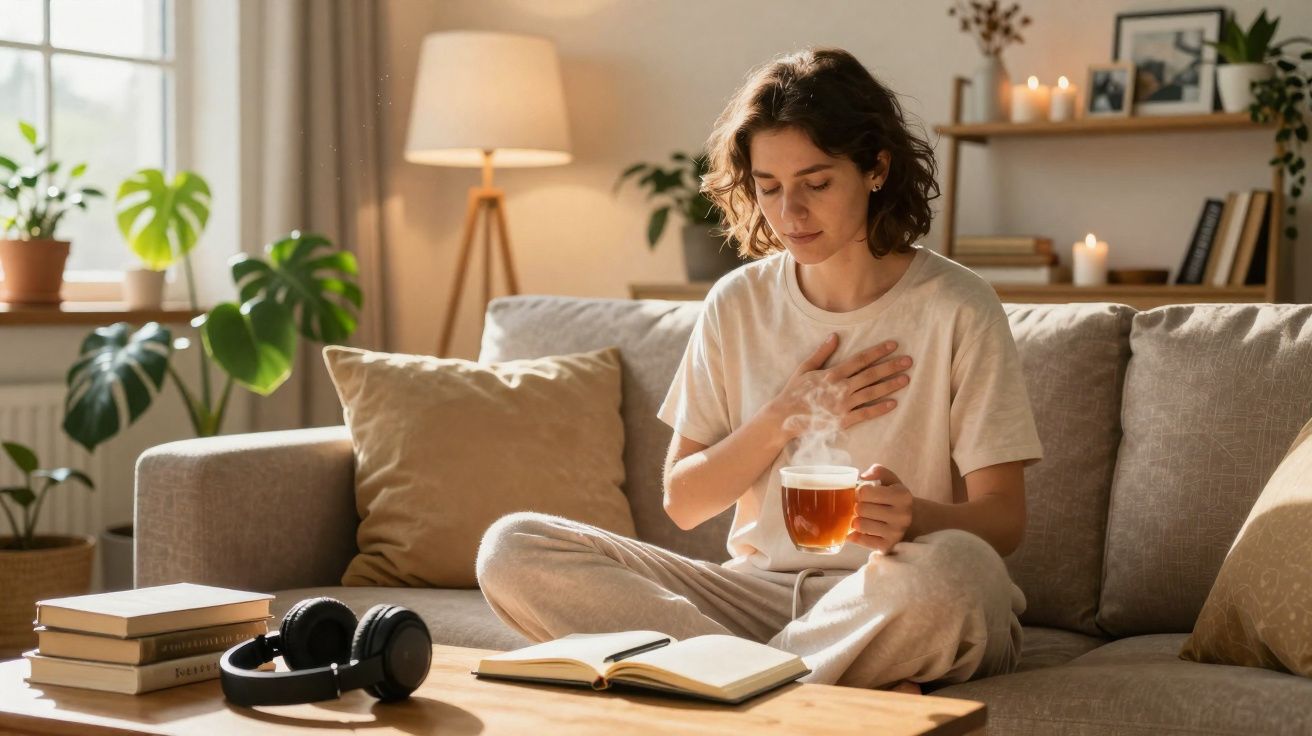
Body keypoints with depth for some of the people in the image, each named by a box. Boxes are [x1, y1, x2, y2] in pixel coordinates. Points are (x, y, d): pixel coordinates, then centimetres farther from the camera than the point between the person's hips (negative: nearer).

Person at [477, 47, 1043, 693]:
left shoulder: (956, 309, -4)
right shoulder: (737, 304, 8)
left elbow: (1003, 518, -6)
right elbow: (682, 502, 9)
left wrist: (913, 517, -28)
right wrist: (784, 418, -6)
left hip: (896, 609, -4)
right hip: (758, 588, 5)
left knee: (950, 566, -41)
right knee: (513, 549, -16)